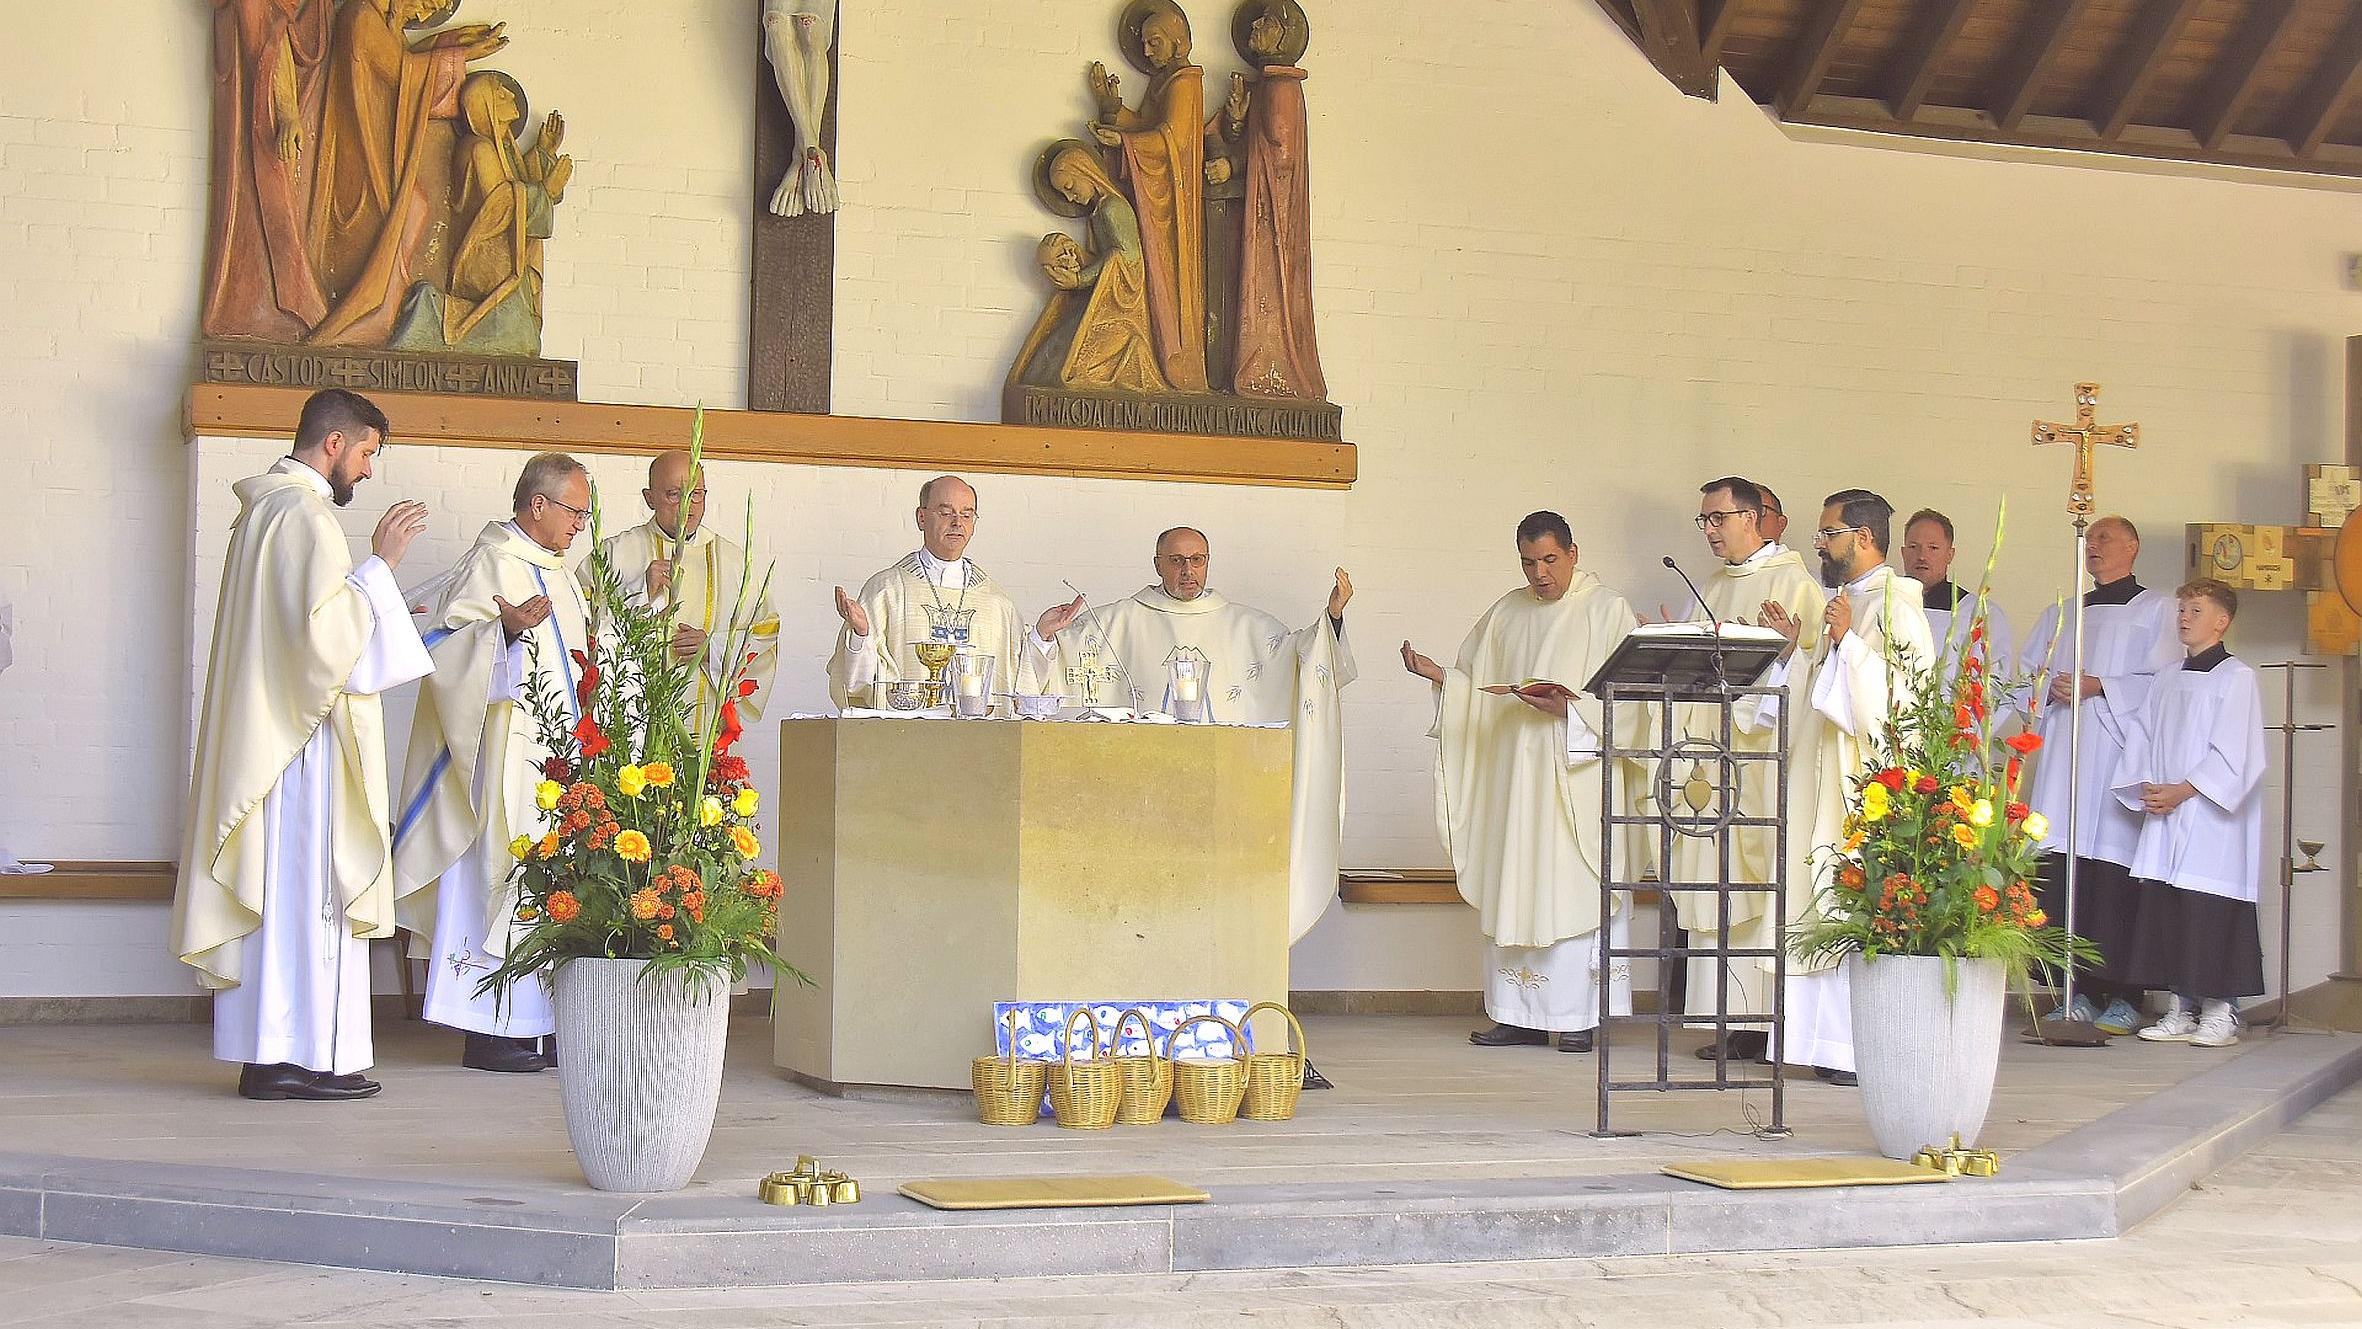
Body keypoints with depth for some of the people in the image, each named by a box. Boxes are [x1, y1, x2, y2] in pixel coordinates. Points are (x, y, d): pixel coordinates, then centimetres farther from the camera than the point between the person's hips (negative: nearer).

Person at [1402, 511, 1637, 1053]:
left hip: (1577, 779, -5)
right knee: (1513, 893, 3)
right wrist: (1436, 674, -1)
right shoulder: (1507, 613, 15)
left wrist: (1572, 707, -20)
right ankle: (1519, 1014, 7)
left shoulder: (1608, 611, 0)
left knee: (1574, 891, -6)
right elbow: (1477, 687, 17)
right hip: (1512, 775, 5)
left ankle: (1582, 1015, -1)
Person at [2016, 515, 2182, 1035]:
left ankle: (2122, 997, -10)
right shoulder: (2061, 614, 24)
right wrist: (2052, 687, -1)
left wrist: (2099, 687, -10)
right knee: (2062, 868, -5)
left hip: (2120, 745, -5)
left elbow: (2163, 681, -2)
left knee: (2113, 866, -12)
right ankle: (2078, 994, -3)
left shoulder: (2156, 609, 9)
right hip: (2063, 747, 5)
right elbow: (2025, 673, 20)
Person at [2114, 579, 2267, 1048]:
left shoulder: (2236, 677, -4)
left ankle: (2220, 1012, -1)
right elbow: (2141, 740, 15)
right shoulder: (2169, 680, 17)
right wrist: (2146, 787, -2)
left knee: (2212, 916, -8)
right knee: (2161, 912, 5)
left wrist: (2183, 791, -14)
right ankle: (2180, 1011, 12)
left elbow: (2235, 755, -11)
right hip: (2163, 818, 7)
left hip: (2212, 822, -7)